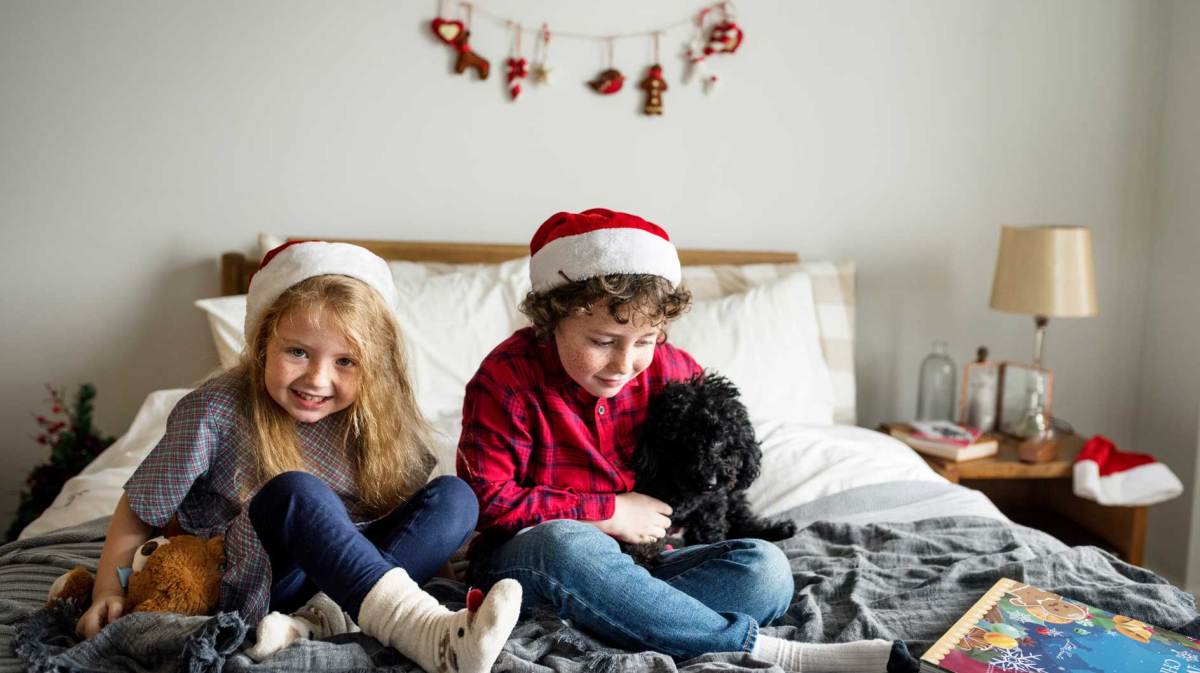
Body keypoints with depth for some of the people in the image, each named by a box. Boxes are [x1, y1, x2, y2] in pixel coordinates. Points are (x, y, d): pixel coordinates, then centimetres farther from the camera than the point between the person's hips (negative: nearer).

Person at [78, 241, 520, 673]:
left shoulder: (377, 418, -5)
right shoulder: (215, 414, -15)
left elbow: (397, 511, 2)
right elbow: (140, 509, -3)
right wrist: (109, 591, -8)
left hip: (341, 570, 4)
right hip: (253, 586, -4)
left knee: (454, 497, -15)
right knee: (294, 491, -33)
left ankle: (331, 610, -34)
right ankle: (423, 631, -48)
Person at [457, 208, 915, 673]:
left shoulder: (667, 369, -2)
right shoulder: (509, 378, -14)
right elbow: (489, 500, -17)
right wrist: (608, 511, -18)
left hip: (629, 561, 4)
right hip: (526, 556, -4)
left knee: (766, 570, -17)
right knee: (567, 544, -41)